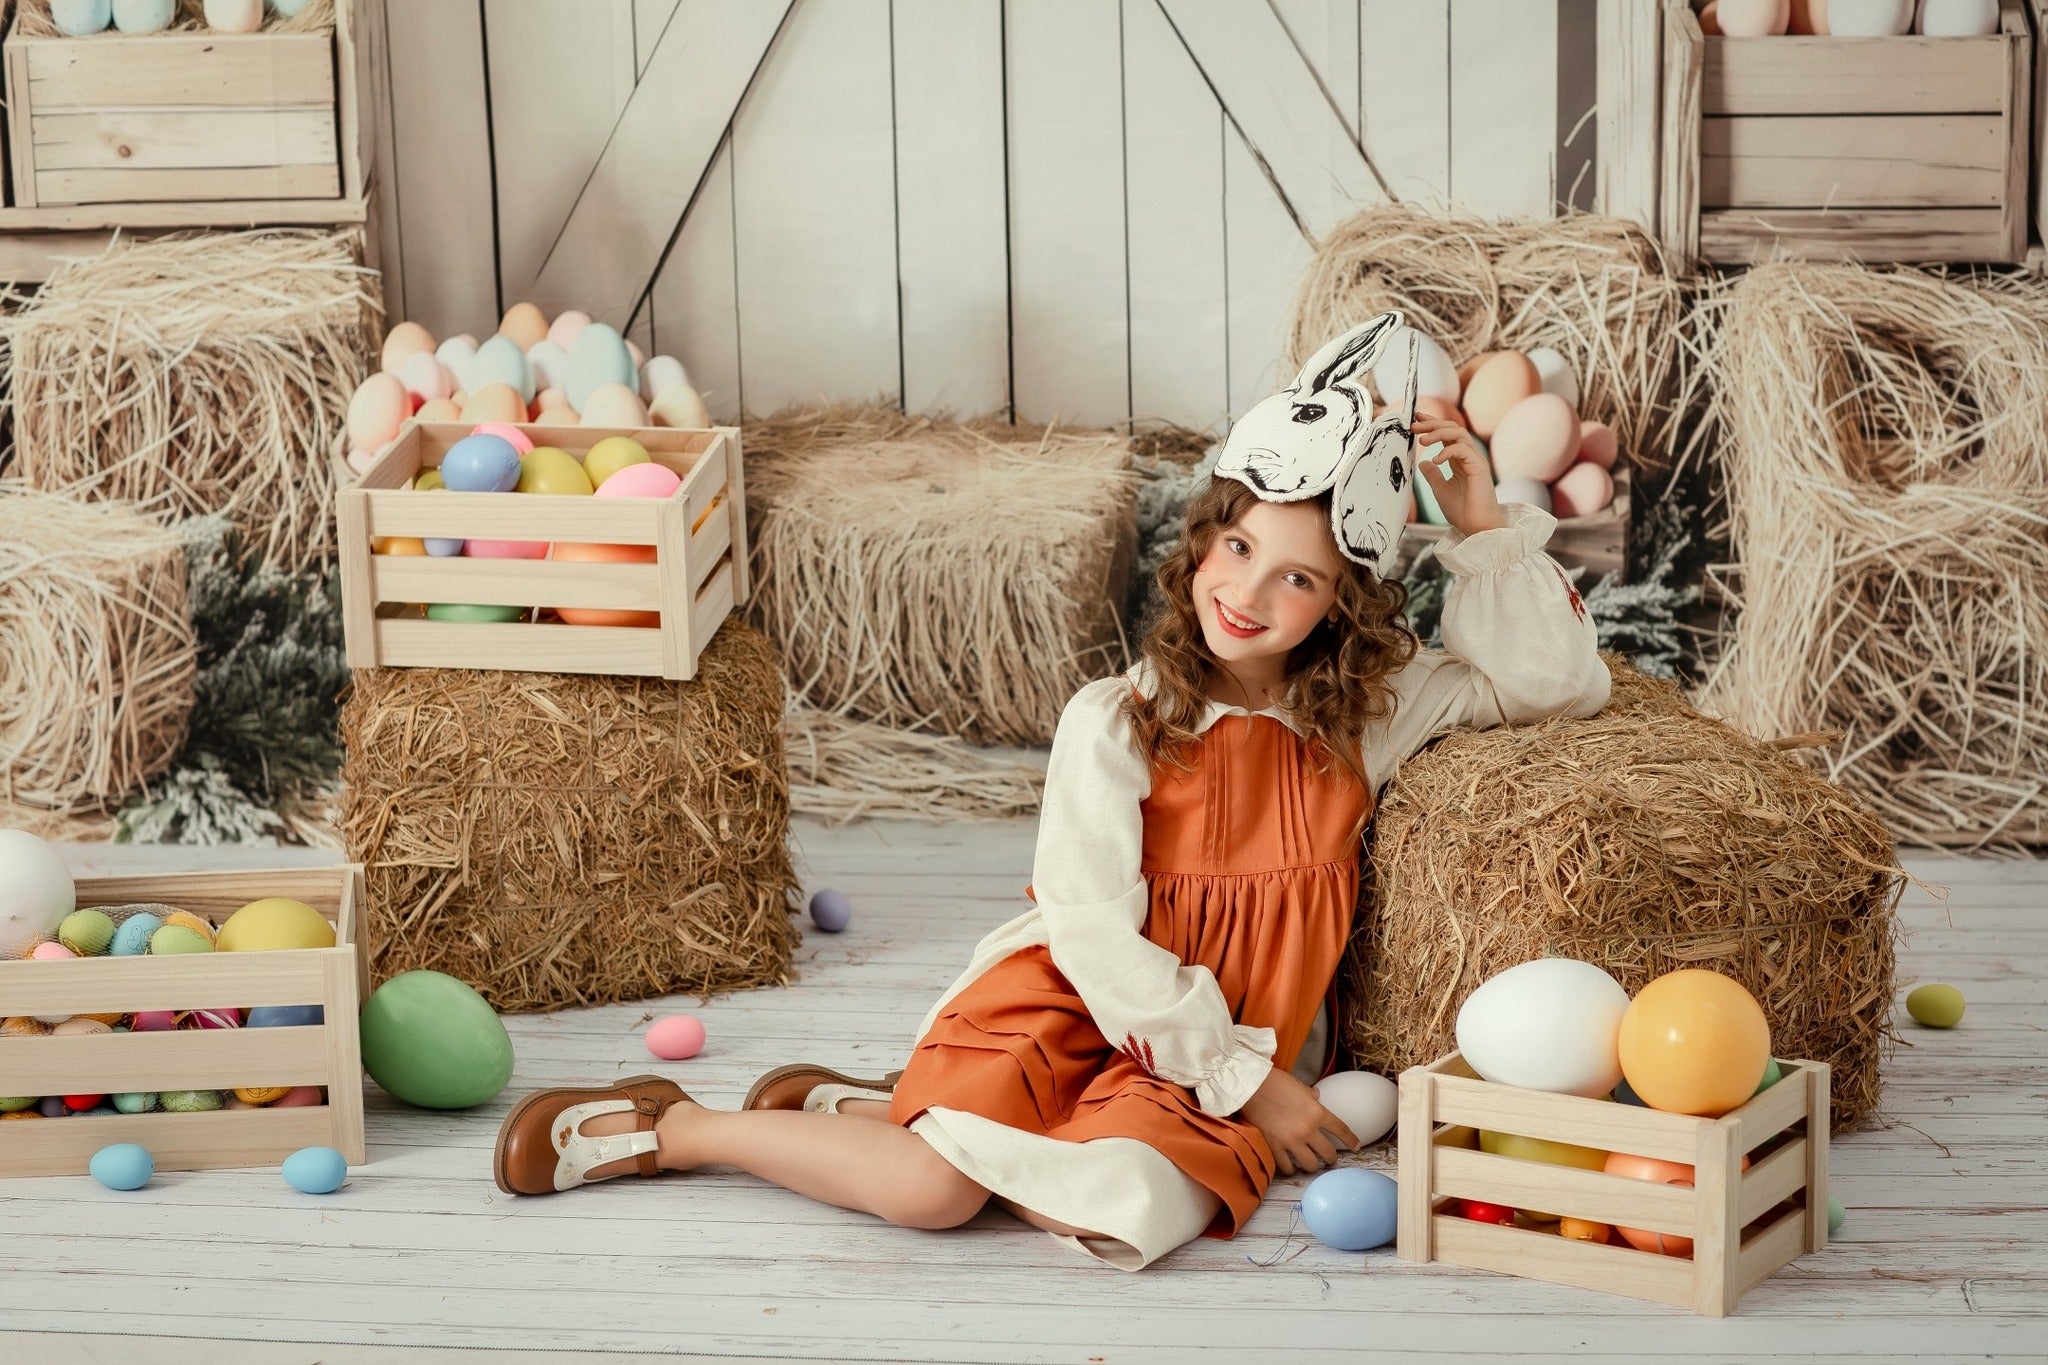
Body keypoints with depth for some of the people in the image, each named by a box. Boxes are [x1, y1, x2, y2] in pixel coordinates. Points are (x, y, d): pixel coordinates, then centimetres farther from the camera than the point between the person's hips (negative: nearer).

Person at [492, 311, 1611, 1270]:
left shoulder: (1370, 708, 1)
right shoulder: (1114, 722, -10)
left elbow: (1560, 681, 7)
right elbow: (1098, 932, -13)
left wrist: (1487, 529, -6)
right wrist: (1246, 1077, -14)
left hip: (1238, 1045, 3)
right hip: (1079, 1005, -3)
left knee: (1134, 1212, -30)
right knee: (930, 1193, -26)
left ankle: (871, 1111, -5)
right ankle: (666, 1128, 0)